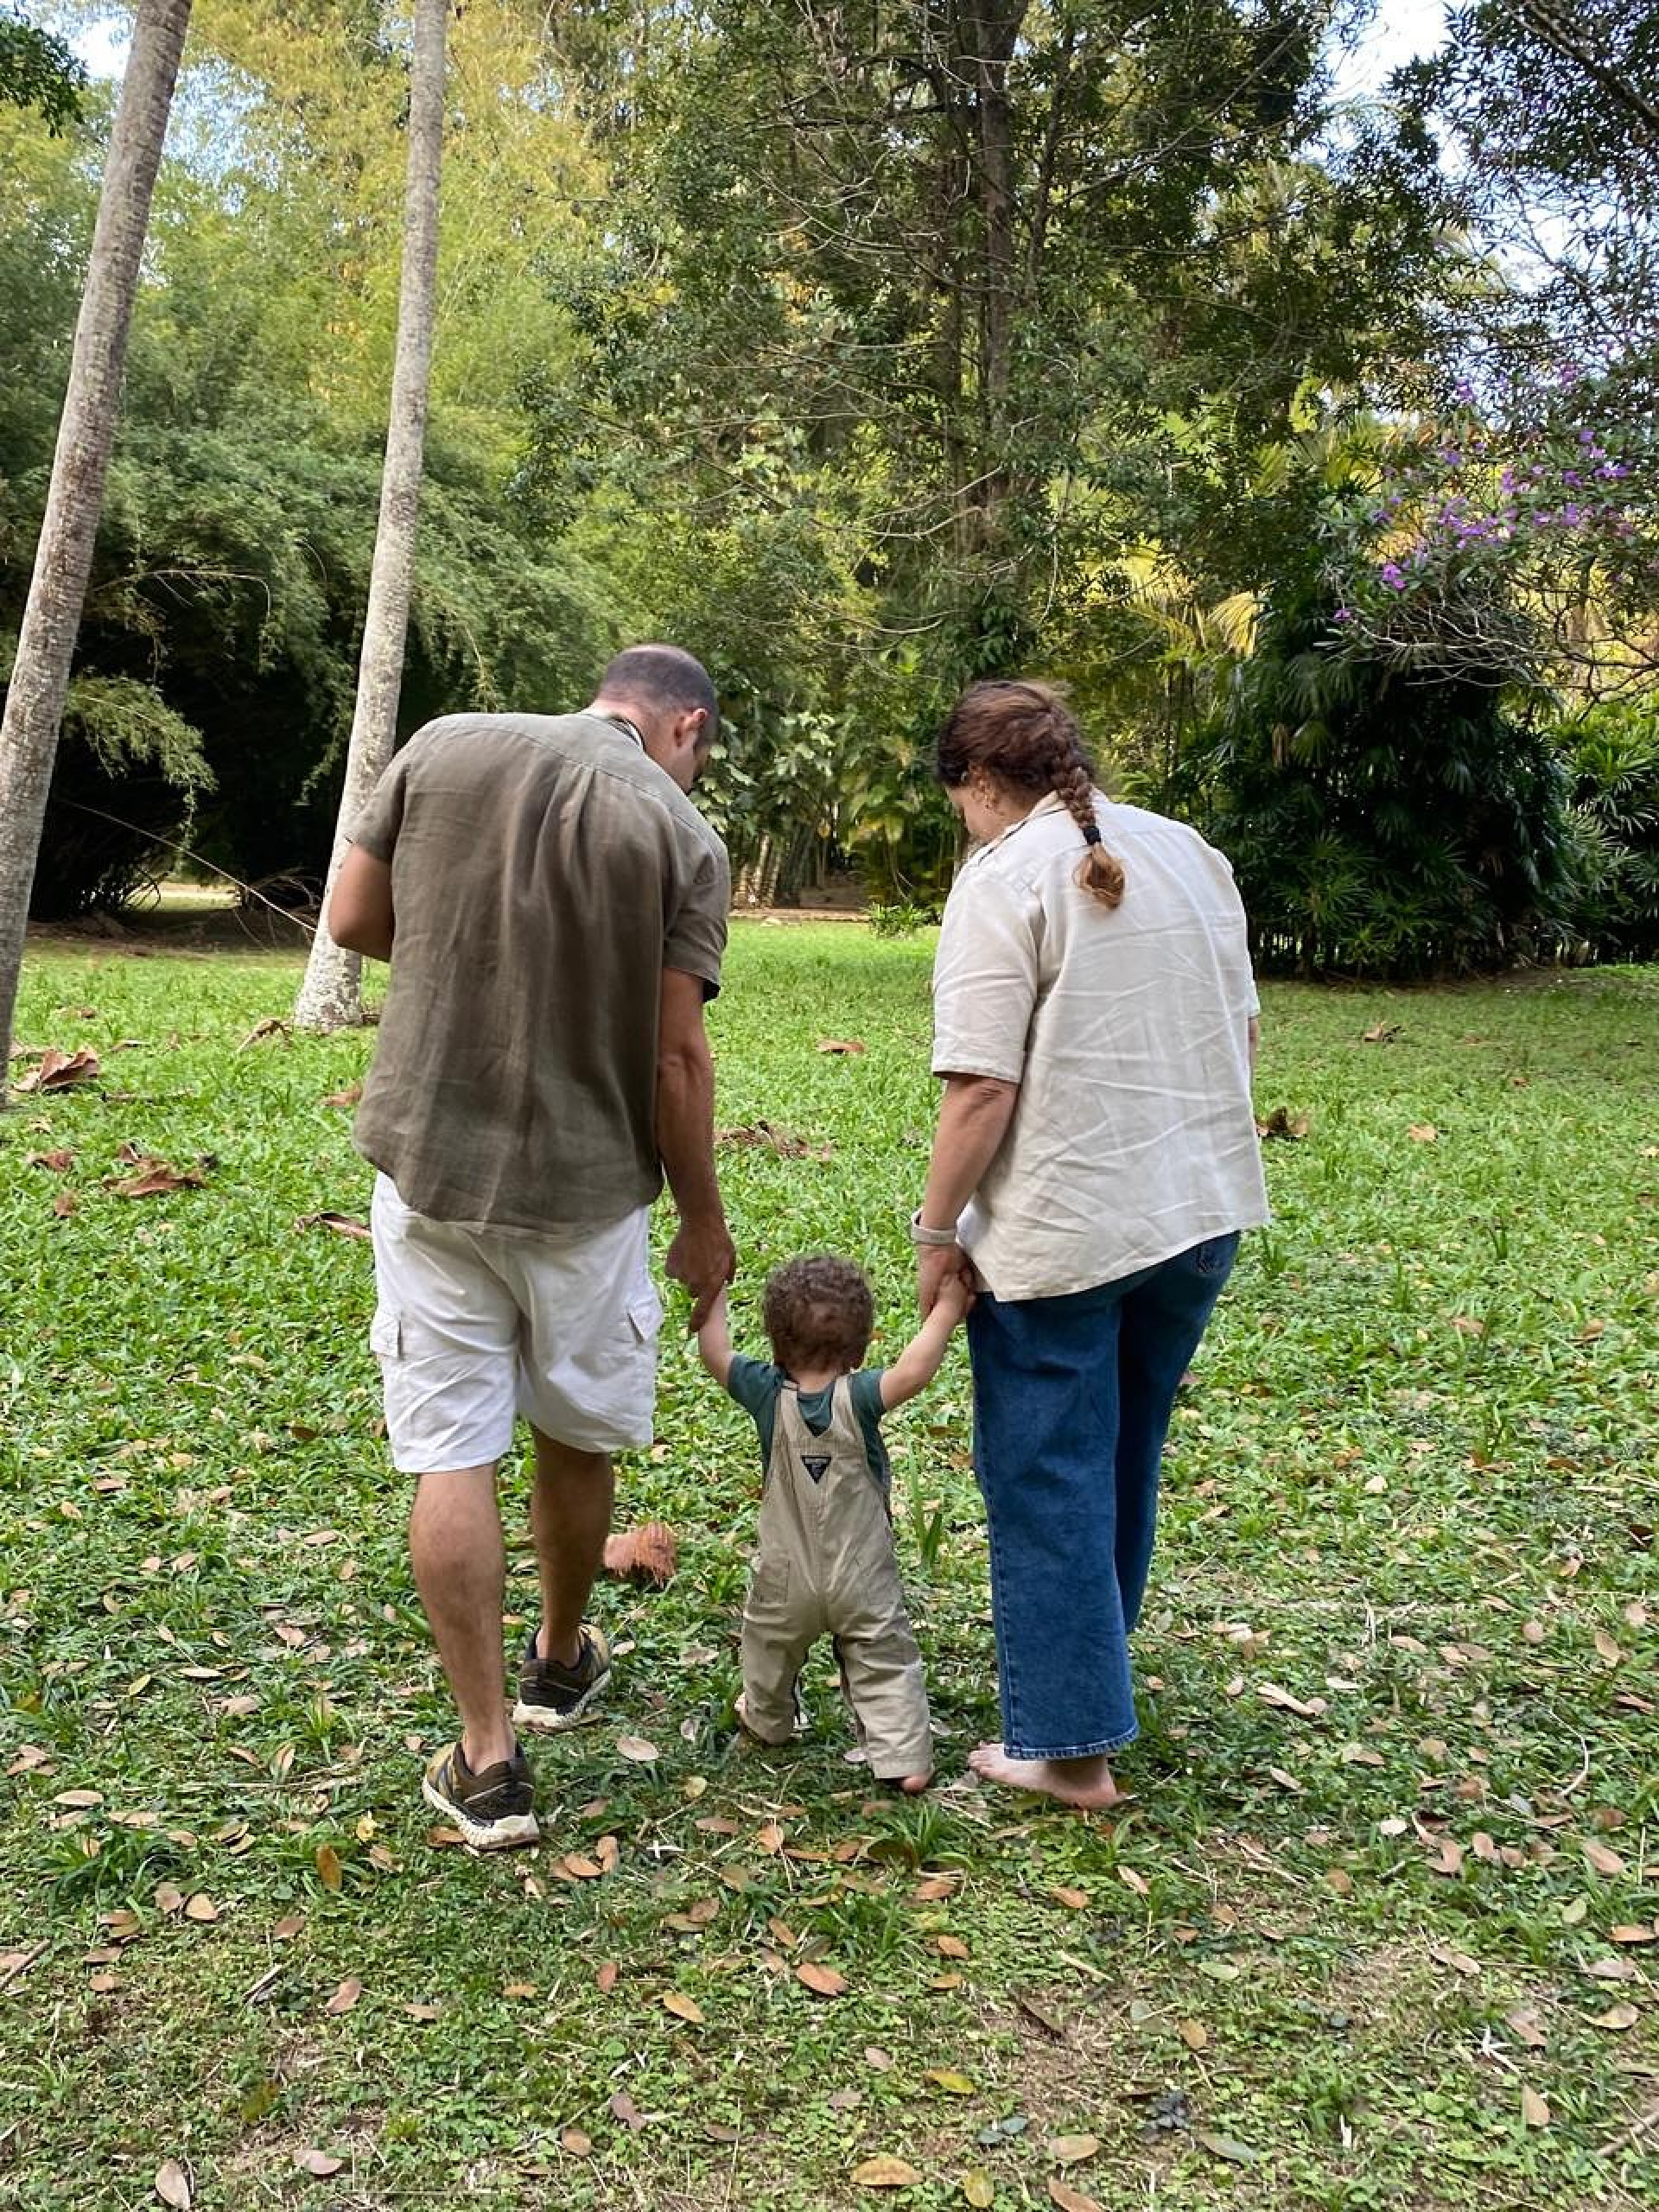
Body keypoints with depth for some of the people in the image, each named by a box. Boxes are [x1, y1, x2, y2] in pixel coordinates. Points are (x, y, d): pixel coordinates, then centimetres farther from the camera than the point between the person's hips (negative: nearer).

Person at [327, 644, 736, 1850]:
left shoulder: (442, 748, -1)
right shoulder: (682, 831, -8)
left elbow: (353, 919, 5)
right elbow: (678, 1054, -9)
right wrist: (705, 1220, 2)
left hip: (428, 1162, 1)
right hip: (586, 1186, -1)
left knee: (450, 1454, 7)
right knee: (576, 1435, 20)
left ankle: (489, 1760, 11)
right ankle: (561, 1663, 41)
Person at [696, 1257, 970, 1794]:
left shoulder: (769, 1395, -16)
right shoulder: (859, 1397, -23)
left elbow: (714, 1353, -8)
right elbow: (912, 1373, -36)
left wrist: (713, 1288, -1)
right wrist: (945, 1308, -31)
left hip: (786, 1583, 2)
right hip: (865, 1586, -2)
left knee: (770, 1649, 29)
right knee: (887, 1668, 10)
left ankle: (767, 1720, 50)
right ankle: (905, 1759, 7)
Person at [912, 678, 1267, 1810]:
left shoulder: (1004, 882, -14)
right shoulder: (1190, 853, 7)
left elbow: (983, 1089, -20)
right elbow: (1242, 1032, 12)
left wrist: (937, 1227, -9)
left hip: (1060, 1235, -7)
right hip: (1201, 1212, 7)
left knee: (1050, 1482, 5)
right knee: (1127, 1460, 22)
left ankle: (1067, 1744, 11)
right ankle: (1090, 1667, 39)